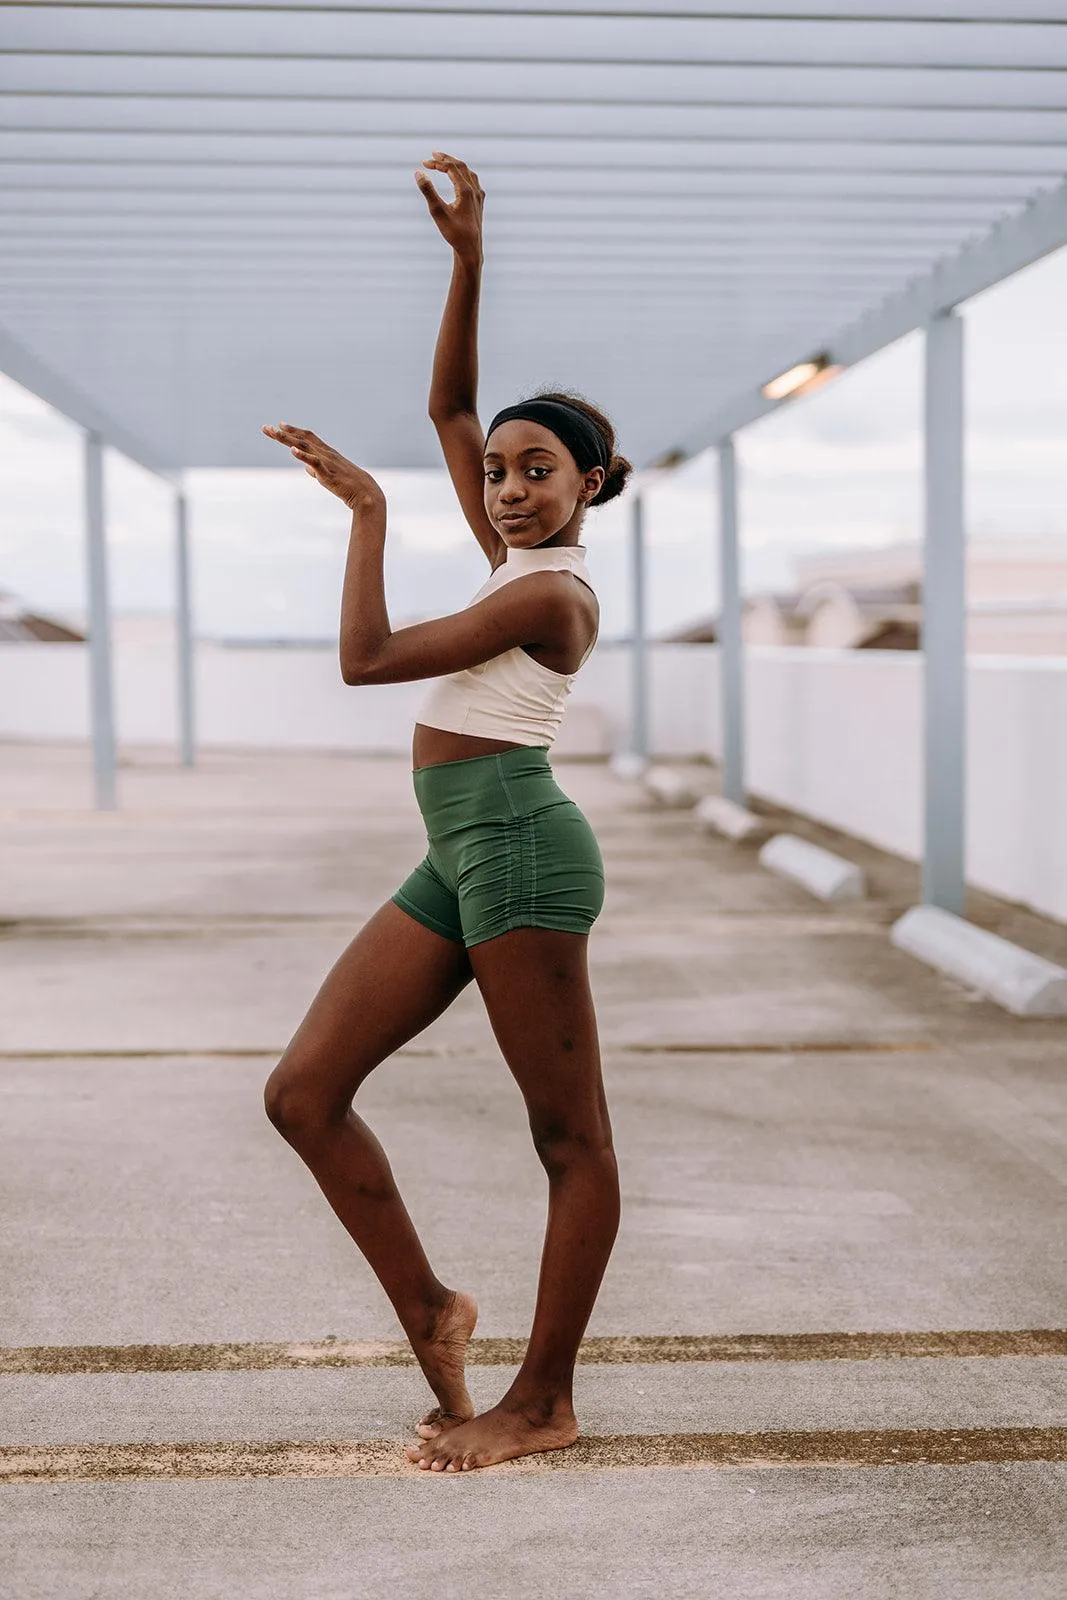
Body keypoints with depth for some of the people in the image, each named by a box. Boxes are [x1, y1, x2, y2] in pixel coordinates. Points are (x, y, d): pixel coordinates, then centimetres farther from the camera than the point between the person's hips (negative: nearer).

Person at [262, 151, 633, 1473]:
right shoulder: (518, 558, 17)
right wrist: (467, 258, 12)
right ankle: (428, 1310, 12)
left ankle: (545, 1401, 8)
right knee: (303, 1090, 3)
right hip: (459, 860, 10)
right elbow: (448, 406, 20)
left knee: (569, 1136, 1)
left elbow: (365, 659, -11)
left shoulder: (553, 590, -8)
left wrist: (366, 512, -2)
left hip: (517, 845, -9)